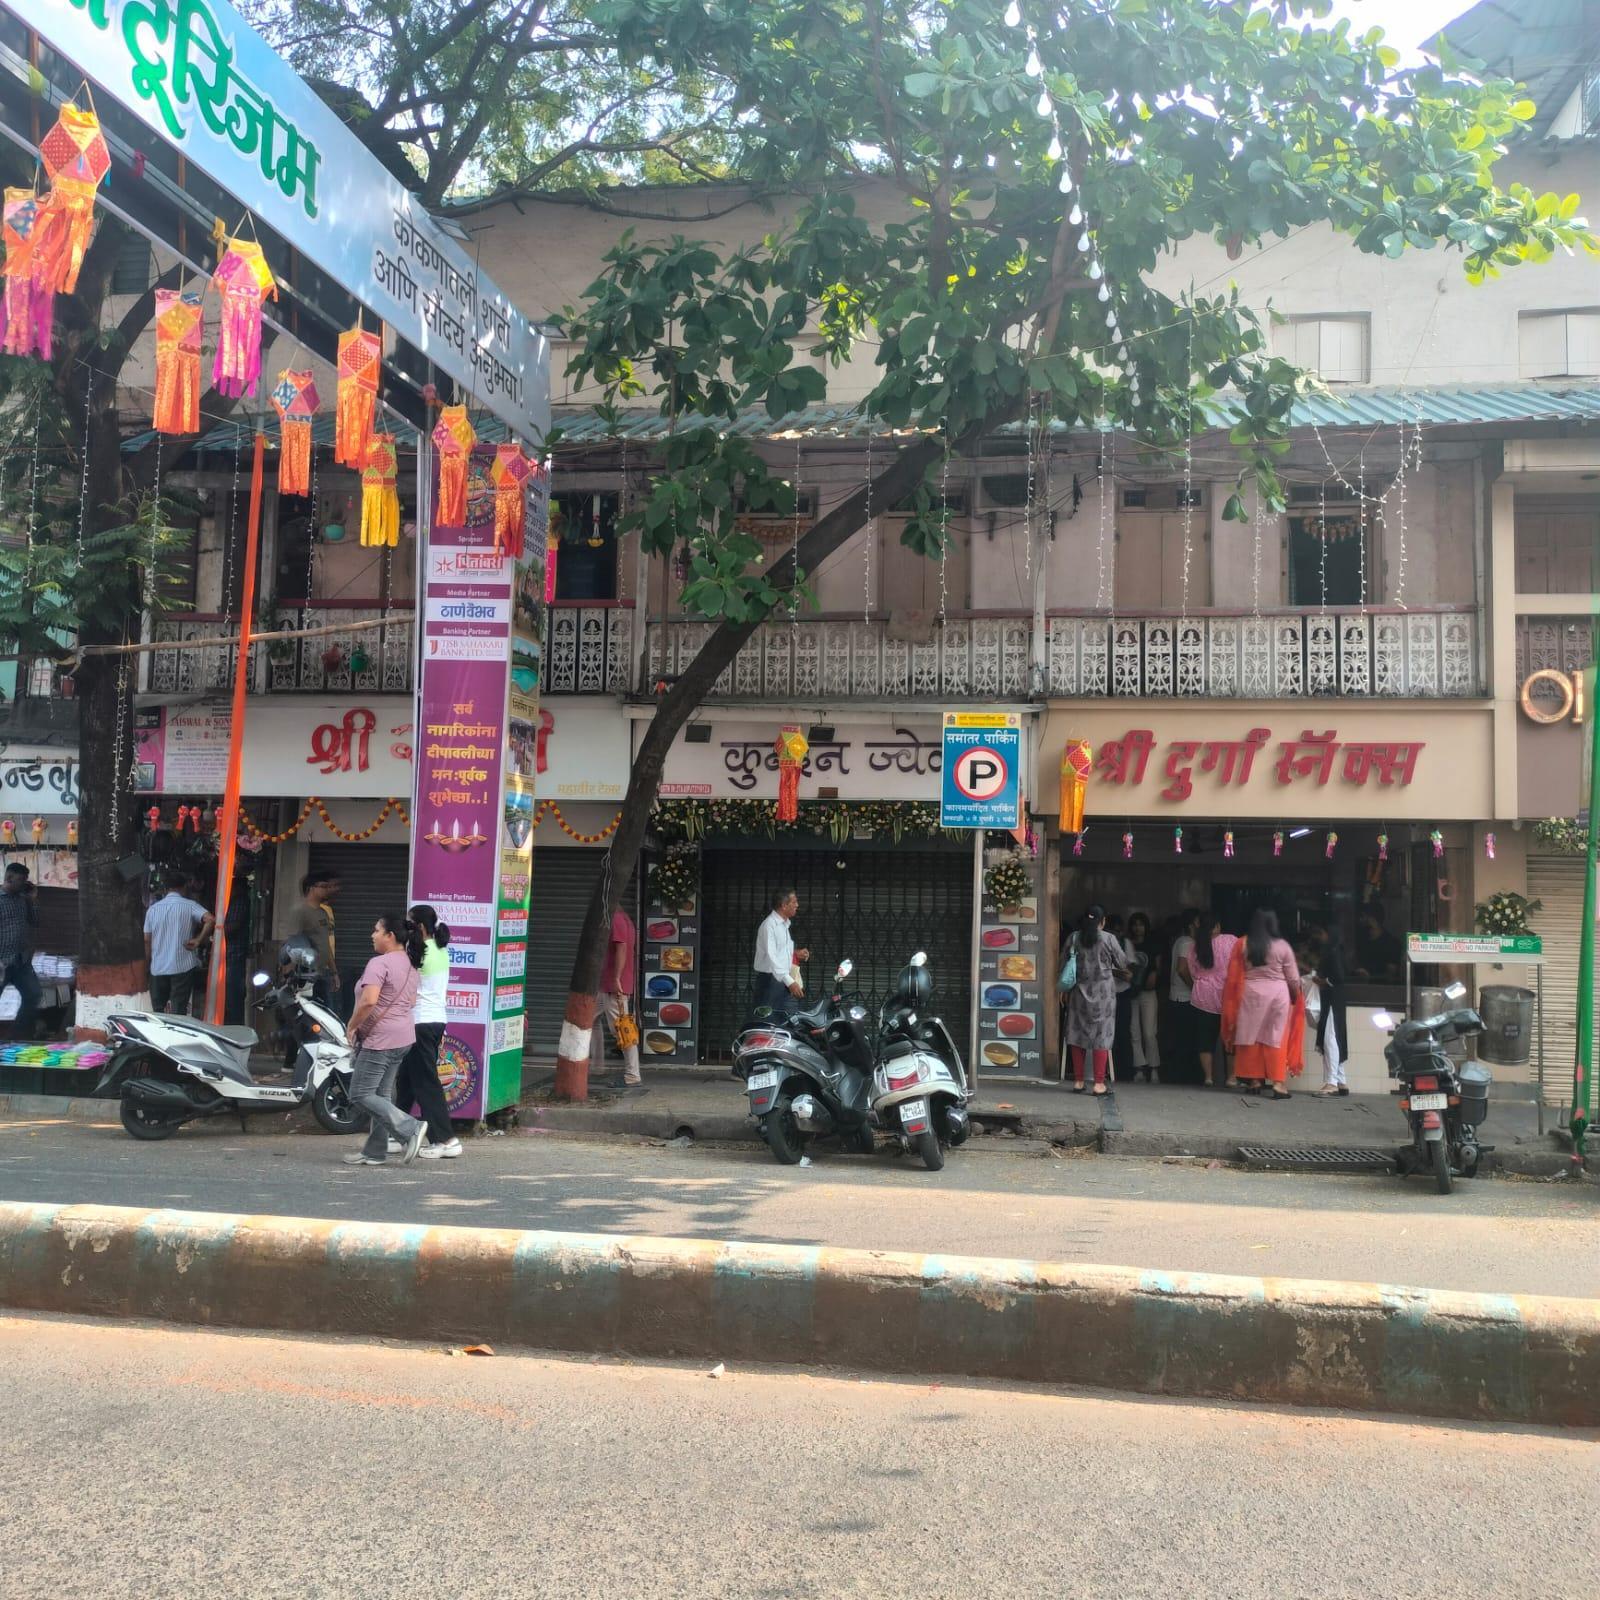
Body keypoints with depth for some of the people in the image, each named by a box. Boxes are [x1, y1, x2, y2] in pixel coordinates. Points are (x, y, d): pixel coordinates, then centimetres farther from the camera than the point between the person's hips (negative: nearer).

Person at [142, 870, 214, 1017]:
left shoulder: (153, 909, 6)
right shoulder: (189, 906, -4)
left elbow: (147, 941, 8)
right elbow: (211, 920, -21)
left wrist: (148, 966, 18)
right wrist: (198, 940, -10)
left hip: (157, 969, 3)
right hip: (183, 967, -3)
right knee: (179, 1013, -1)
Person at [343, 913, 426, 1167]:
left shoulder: (379, 963, -16)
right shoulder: (410, 965, 13)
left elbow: (368, 1001, -26)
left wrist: (352, 1026, -14)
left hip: (379, 1040, -9)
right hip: (403, 1038, 10)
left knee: (360, 1094, -4)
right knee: (382, 1096, 13)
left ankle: (410, 1128, -11)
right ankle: (374, 1152, 16)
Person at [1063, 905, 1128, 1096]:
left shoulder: (1073, 939, 0)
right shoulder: (1109, 939, -7)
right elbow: (1121, 964, 2)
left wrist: (1066, 991, 13)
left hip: (1079, 992, 3)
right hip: (1103, 993, -3)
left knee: (1078, 1034, 8)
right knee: (1101, 1036, 1)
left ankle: (1078, 1081, 10)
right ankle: (1099, 1083, -2)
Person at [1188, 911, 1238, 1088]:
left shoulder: (1195, 947, 3)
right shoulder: (1230, 941, -8)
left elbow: (1193, 974, 8)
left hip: (1202, 998, 2)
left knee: (1205, 1039, 7)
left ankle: (1208, 1076, 5)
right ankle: (1232, 1076, 4)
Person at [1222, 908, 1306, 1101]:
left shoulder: (1242, 944, -3)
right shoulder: (1282, 946, -6)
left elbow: (1233, 976, 1)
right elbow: (1293, 978, -1)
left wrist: (1233, 1002, 14)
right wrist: (1296, 997, 14)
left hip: (1250, 994, 1)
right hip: (1277, 993, -1)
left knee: (1251, 1035, 10)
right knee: (1276, 1038, 2)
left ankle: (1255, 1078, 13)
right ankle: (1277, 1082, -3)